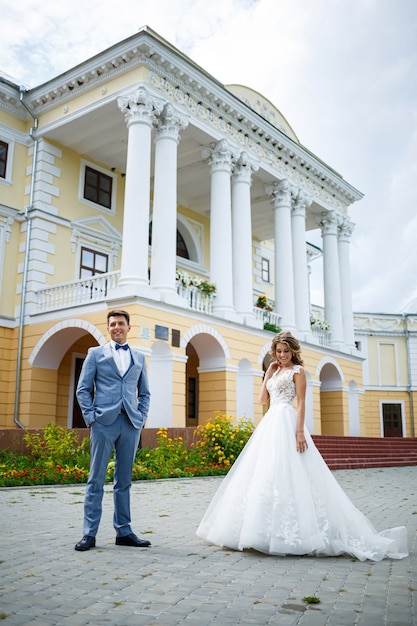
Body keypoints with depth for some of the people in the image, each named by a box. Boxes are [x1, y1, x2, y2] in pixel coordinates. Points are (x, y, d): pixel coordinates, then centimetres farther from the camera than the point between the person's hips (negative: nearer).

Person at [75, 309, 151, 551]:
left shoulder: (139, 357, 16)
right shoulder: (96, 353, 8)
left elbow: (145, 393, 18)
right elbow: (83, 389, 4)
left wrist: (142, 418, 5)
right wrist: (90, 417, -6)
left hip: (131, 423, 3)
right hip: (104, 422, -2)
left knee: (124, 480, 8)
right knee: (96, 479, 1)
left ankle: (124, 531, 16)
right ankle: (90, 533, 8)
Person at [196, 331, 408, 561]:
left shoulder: (297, 370, -1)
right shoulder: (275, 372, 20)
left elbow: (301, 403, -8)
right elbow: (263, 398, 15)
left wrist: (300, 431, -18)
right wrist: (268, 373, 11)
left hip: (286, 423, -8)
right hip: (270, 423, 8)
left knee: (285, 472, -13)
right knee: (265, 473, 6)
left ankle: (290, 532, -7)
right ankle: (270, 529, 13)